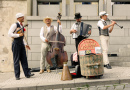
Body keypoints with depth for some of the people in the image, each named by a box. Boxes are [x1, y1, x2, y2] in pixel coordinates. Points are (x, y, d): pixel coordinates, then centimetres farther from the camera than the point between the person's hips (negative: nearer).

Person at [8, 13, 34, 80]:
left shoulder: (22, 26, 16)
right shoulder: (15, 25, -7)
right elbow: (9, 34, -18)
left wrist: (25, 44, 18)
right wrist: (19, 35, -20)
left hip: (21, 44, 7)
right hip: (16, 44, -7)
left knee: (24, 59, 4)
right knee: (16, 60, 0)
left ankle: (27, 74, 5)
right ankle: (17, 75, 7)